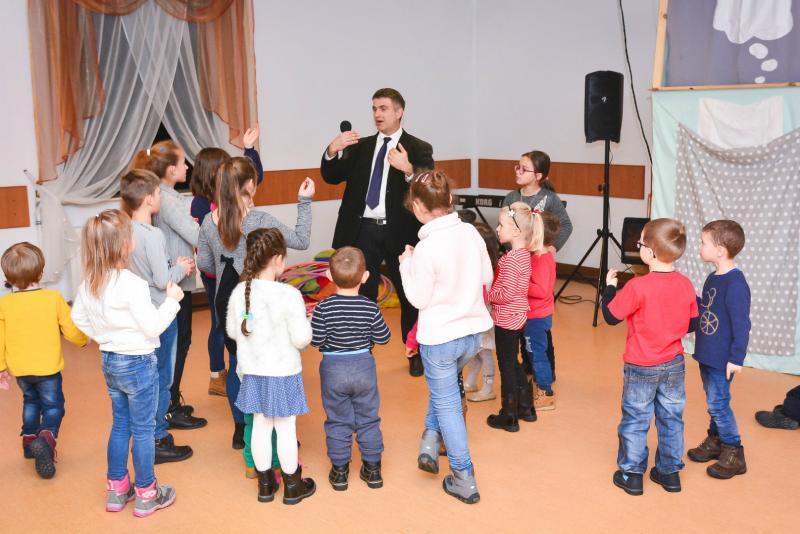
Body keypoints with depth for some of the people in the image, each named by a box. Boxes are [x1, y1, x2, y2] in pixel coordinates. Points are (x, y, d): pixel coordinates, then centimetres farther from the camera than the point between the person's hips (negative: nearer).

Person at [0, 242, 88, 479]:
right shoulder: (54, 298, -14)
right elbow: (72, 331, -9)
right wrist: (83, 339, 14)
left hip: (19, 369, 3)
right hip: (48, 367, -3)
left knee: (30, 401, 27)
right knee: (53, 405, 7)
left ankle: (29, 439, 34)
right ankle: (46, 438, -18)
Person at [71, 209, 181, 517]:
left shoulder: (89, 282, -2)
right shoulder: (131, 284, -26)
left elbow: (78, 317, 12)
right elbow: (153, 326, -21)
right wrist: (172, 300, -10)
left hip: (109, 361, 7)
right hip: (138, 363, -7)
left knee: (120, 425, 21)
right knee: (143, 430, 7)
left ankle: (116, 490, 31)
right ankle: (146, 495, 19)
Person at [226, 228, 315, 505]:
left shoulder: (239, 292, -5)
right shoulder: (289, 295, -22)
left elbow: (232, 330, 6)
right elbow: (301, 338, -19)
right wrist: (305, 324, 1)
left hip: (253, 372, 5)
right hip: (282, 373, -5)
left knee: (260, 426, 15)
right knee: (285, 428, 8)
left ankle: (265, 484, 29)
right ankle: (292, 486, 23)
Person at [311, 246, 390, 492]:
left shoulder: (324, 308, -15)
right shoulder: (370, 308, -11)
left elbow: (316, 340, -11)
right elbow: (383, 338, -3)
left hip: (333, 370, -1)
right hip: (364, 367, 1)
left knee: (337, 421, 12)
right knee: (368, 419, 14)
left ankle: (340, 471, 21)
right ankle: (372, 469, 23)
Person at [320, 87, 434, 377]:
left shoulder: (418, 148, 1)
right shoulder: (360, 146, 11)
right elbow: (332, 177, 3)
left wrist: (407, 168, -31)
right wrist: (332, 150, -15)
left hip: (399, 232, -2)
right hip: (364, 231, 3)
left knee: (410, 297, 10)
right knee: (362, 296, 8)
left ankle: (416, 355, 26)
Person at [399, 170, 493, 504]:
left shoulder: (426, 248, -22)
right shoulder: (471, 232, -3)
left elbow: (419, 299, -13)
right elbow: (486, 277, 7)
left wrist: (406, 265, -1)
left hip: (439, 338, -6)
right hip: (473, 331, 6)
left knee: (447, 404, 10)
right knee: (444, 387, 32)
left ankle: (465, 481, 17)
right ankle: (430, 441, 25)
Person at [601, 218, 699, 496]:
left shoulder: (638, 287, -24)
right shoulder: (686, 285, -6)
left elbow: (611, 316, -14)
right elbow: (691, 324, 3)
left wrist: (609, 287, 1)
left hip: (641, 368, -5)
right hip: (674, 364, 5)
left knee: (635, 421, 9)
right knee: (671, 419, 16)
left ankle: (631, 474, 18)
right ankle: (669, 472, 27)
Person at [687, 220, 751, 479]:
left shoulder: (735, 284, -21)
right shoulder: (714, 277, 6)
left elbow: (741, 324, -20)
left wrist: (737, 358, -18)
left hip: (723, 358, -9)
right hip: (707, 353, 9)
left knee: (718, 403, -2)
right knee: (714, 401, 19)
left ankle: (734, 453, 11)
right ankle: (715, 441, 33)